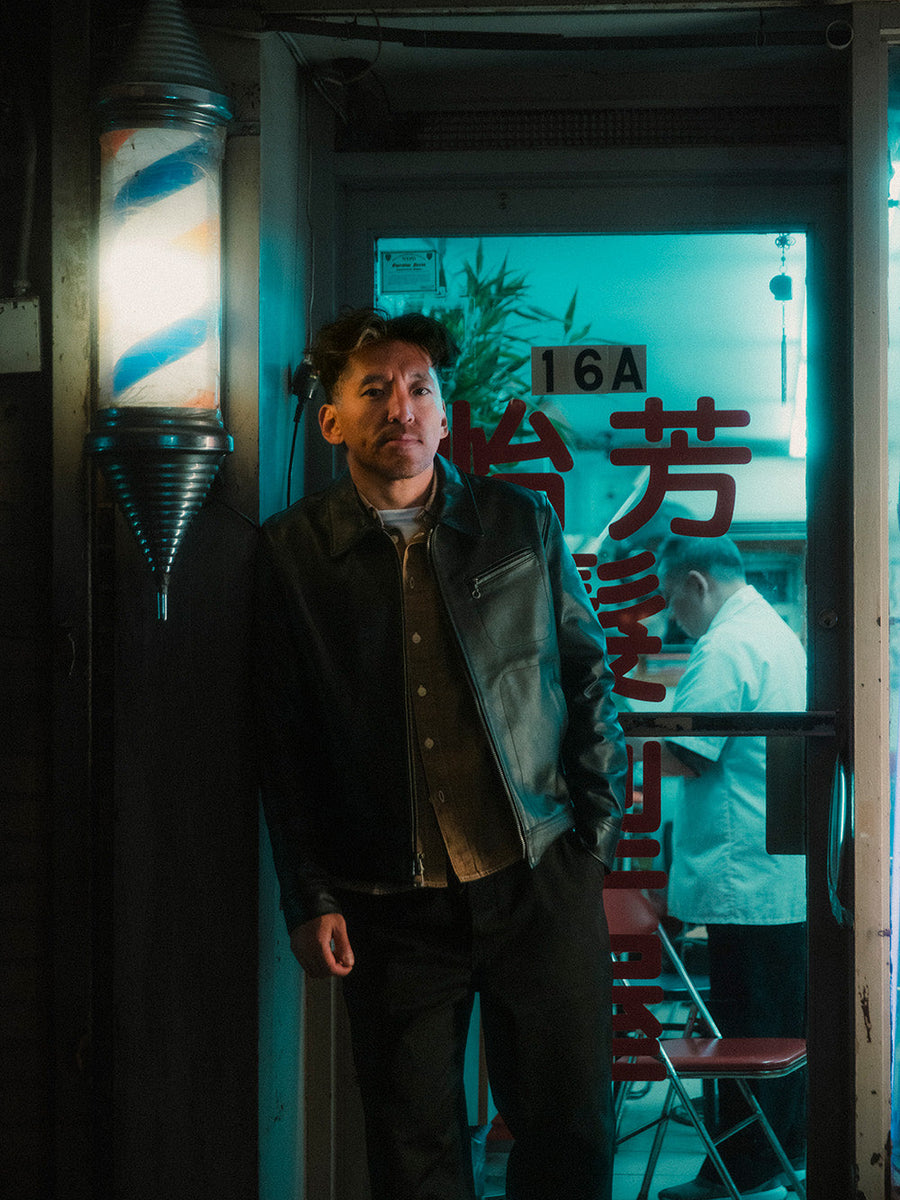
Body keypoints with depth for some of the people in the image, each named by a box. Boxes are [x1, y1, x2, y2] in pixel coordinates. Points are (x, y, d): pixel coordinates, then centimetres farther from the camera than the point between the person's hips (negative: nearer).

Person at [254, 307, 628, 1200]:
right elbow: (281, 746, 3)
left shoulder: (522, 522, 5)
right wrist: (311, 901, 0)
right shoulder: (291, 551, 1)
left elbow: (589, 677, 11)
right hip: (389, 906, -1)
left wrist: (594, 839, 5)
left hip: (539, 883, 1)